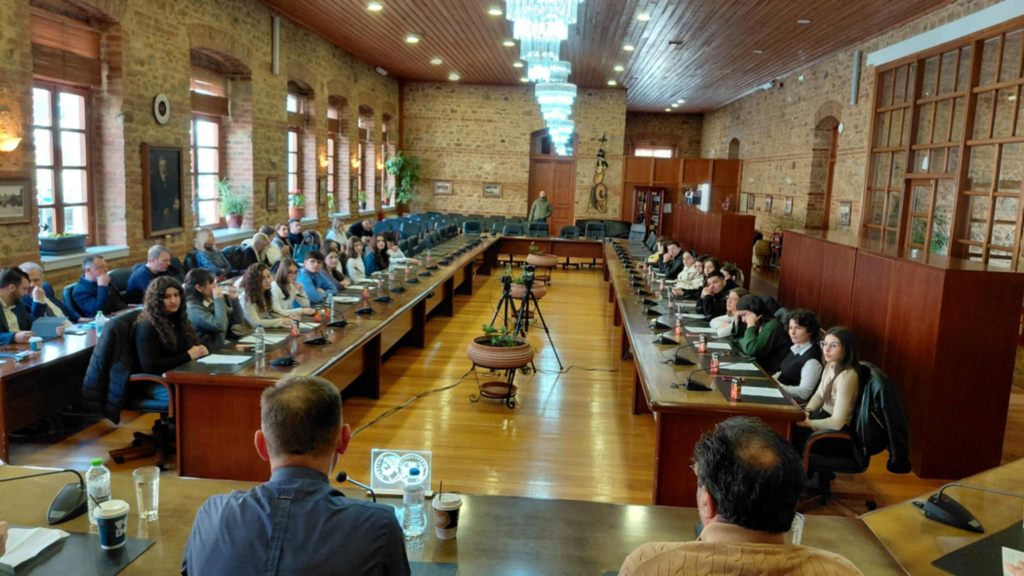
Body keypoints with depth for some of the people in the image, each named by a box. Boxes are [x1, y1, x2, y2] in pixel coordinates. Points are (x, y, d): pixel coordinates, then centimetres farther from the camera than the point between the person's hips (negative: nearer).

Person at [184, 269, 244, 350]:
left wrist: (234, 299, -2)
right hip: (210, 351, -7)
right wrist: (219, 299, -19)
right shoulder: (193, 309, -14)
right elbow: (220, 326, -26)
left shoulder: (213, 301, 7)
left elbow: (238, 320, 11)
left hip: (224, 346, 7)